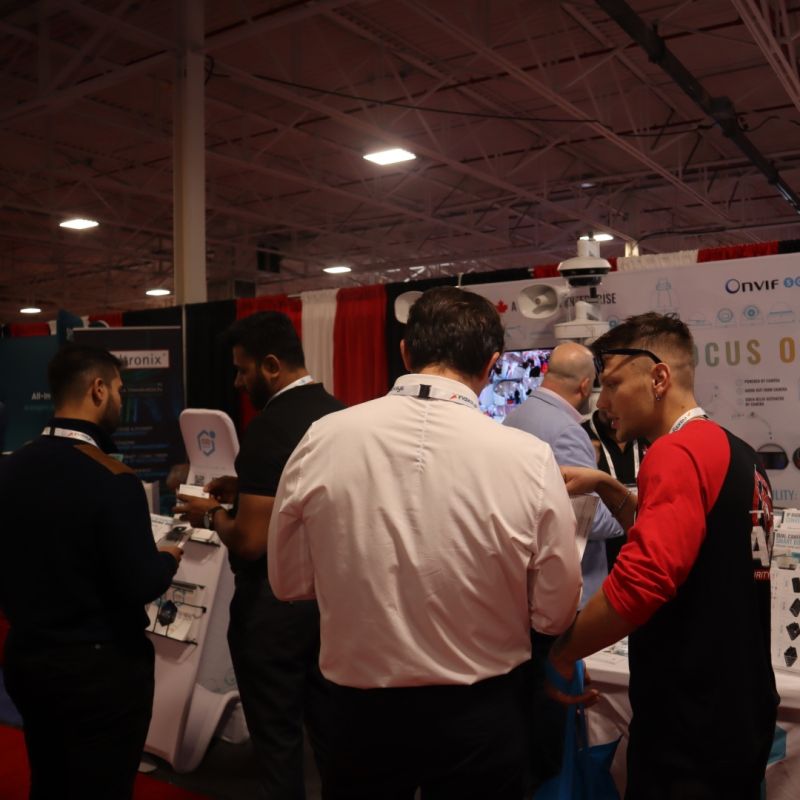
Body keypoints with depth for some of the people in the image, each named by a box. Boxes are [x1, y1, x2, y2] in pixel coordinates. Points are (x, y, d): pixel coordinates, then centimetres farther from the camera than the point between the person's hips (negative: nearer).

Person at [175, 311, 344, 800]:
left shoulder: (269, 429, -21)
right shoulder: (337, 412, 4)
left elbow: (251, 542, -23)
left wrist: (213, 515, -4)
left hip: (275, 603, -8)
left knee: (277, 734, 10)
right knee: (328, 724, 21)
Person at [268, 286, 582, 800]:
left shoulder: (322, 439, -14)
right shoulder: (528, 458, -19)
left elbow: (289, 581, -1)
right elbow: (556, 614, -8)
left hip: (362, 708, 2)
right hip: (481, 716, -1)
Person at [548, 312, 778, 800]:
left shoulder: (677, 451, -20)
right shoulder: (735, 452, 8)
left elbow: (643, 579, -31)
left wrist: (561, 653, -17)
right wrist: (608, 488, 11)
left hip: (689, 723, -9)